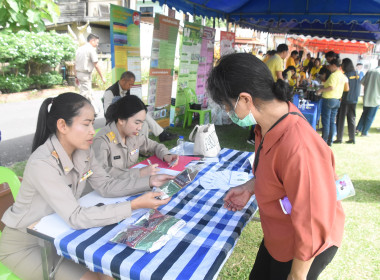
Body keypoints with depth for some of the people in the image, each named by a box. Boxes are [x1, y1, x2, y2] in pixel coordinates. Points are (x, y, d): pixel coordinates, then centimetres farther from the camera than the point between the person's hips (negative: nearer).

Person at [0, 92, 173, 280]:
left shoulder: (83, 151, -8)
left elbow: (106, 186, -5)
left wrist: (149, 182, -17)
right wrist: (135, 205, -39)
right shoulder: (42, 164, -32)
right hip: (24, 244, -6)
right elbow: (75, 217, -35)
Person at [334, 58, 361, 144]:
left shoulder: (345, 75, -15)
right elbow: (359, 87, 12)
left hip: (345, 100, -6)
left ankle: (339, 138, 2)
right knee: (351, 119, 12)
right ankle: (352, 138, 16)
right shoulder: (357, 74, 6)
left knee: (341, 119, 1)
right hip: (354, 100, 6)